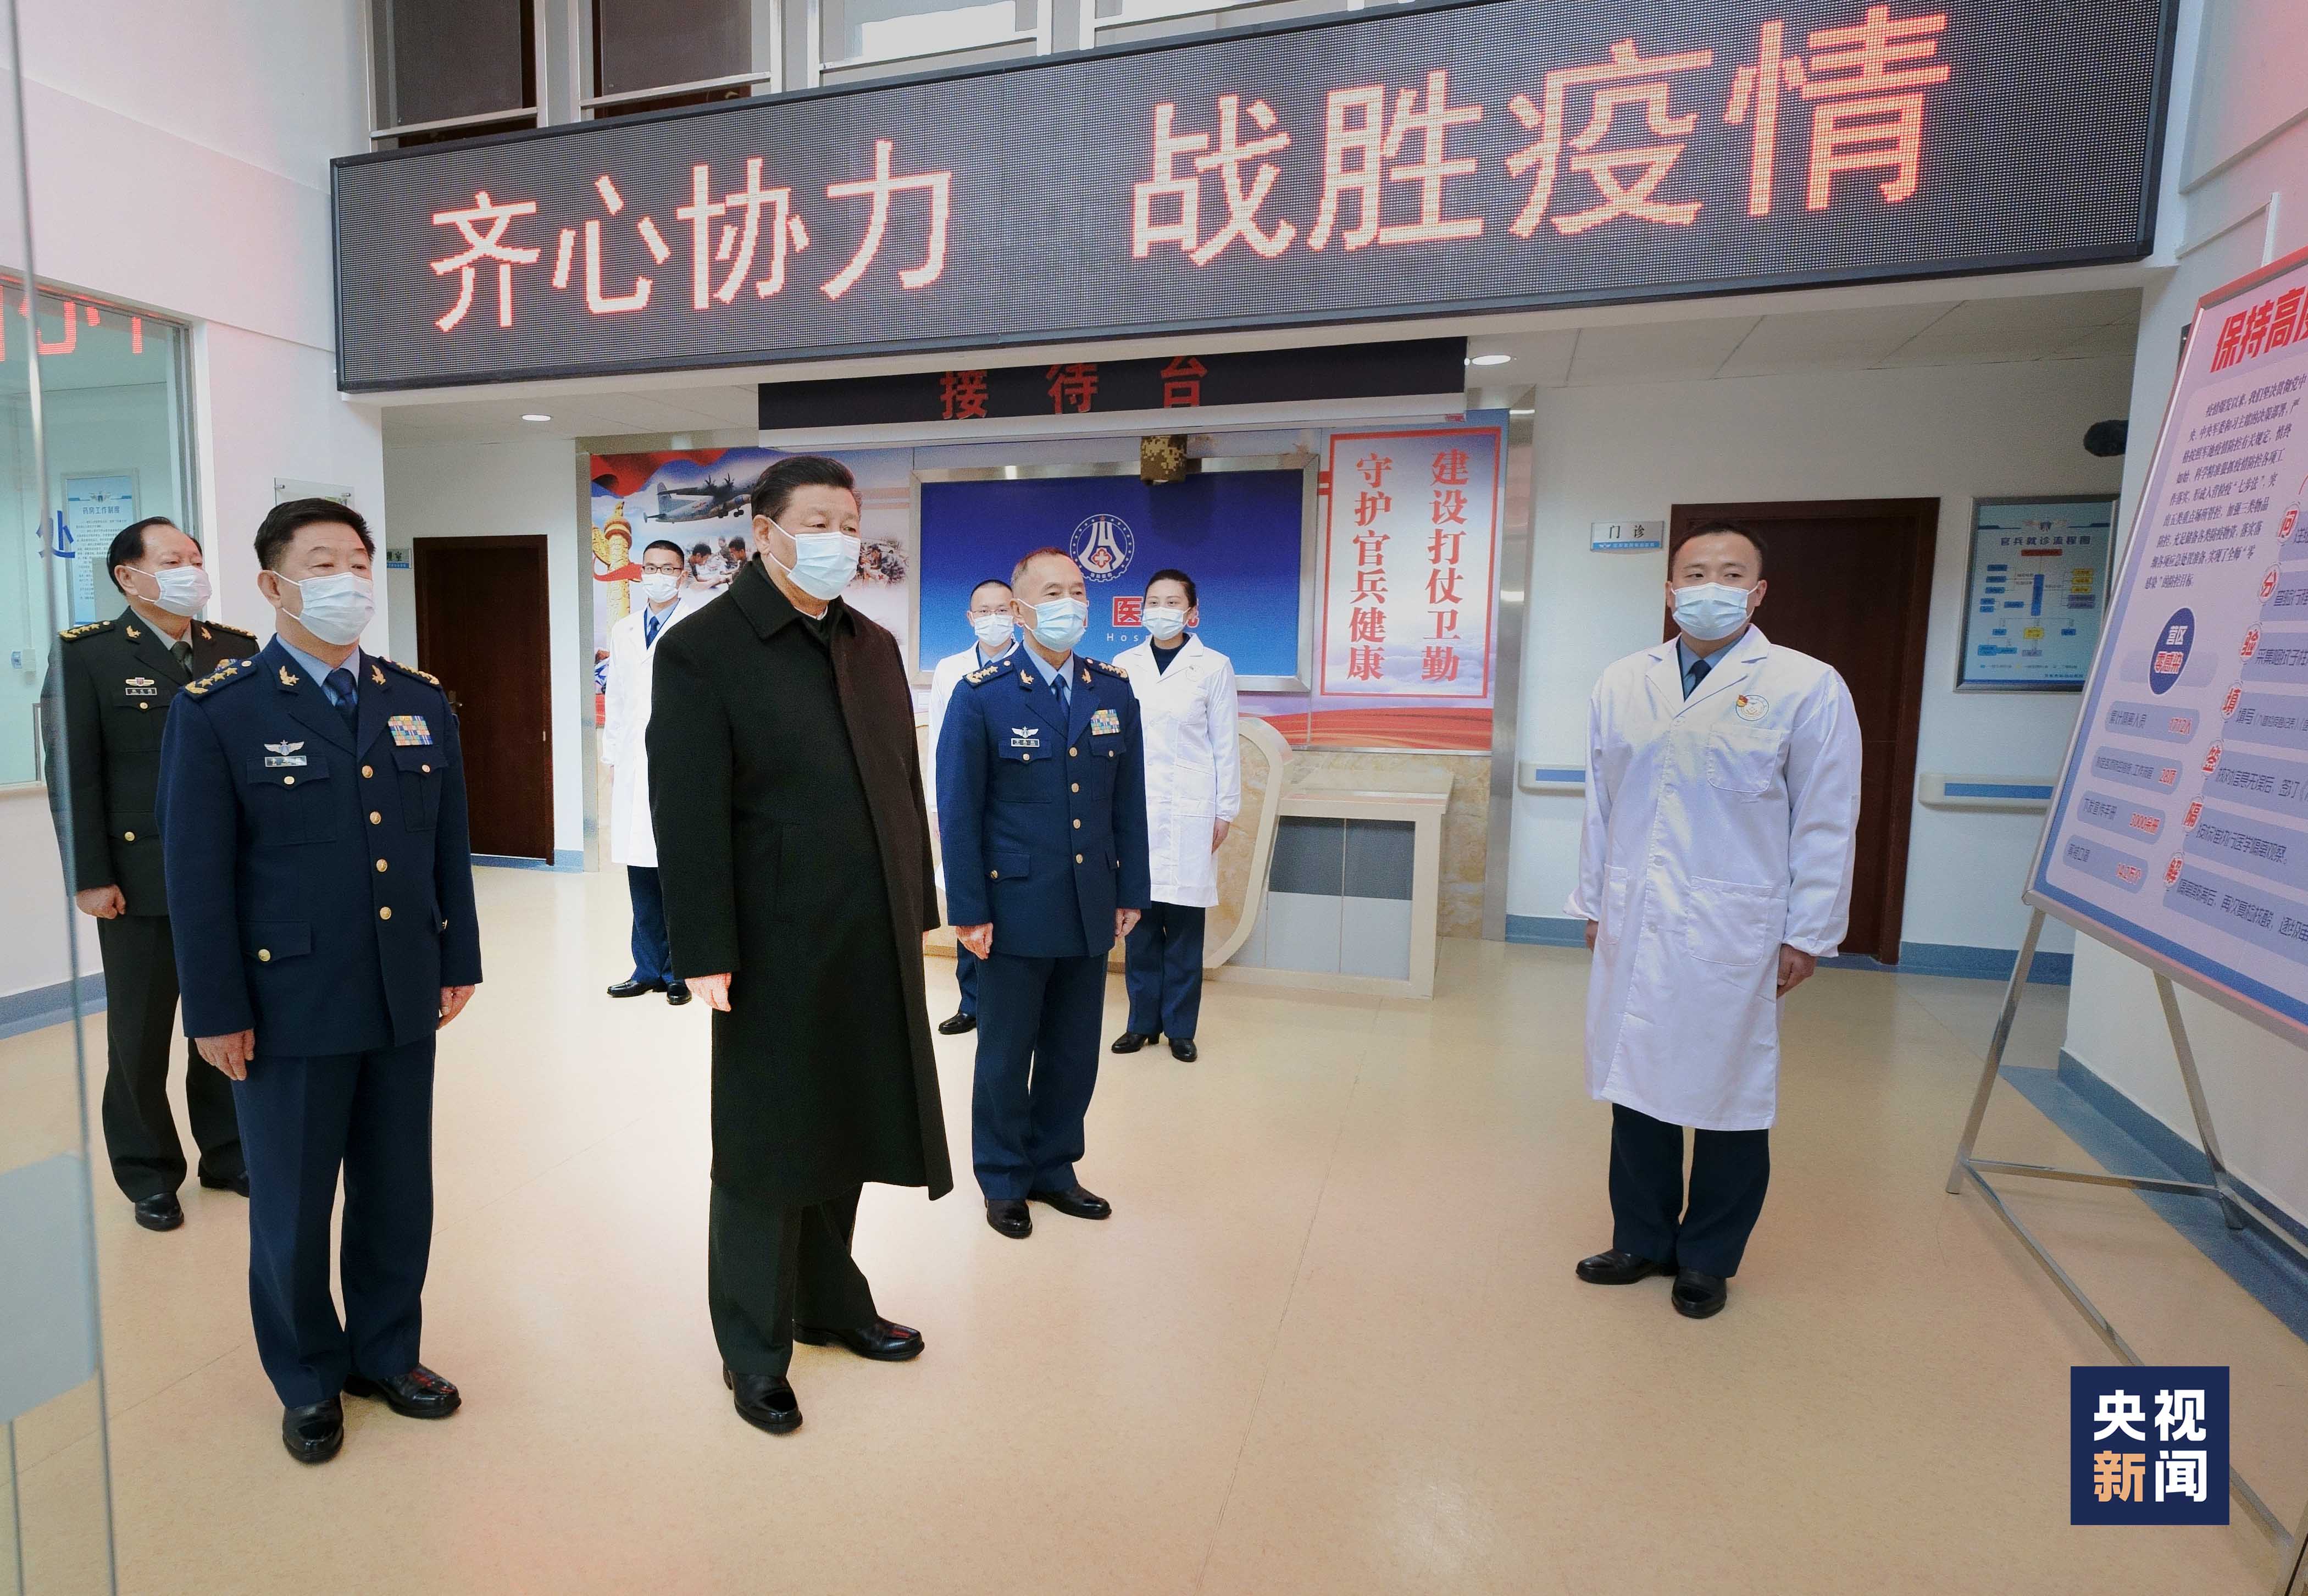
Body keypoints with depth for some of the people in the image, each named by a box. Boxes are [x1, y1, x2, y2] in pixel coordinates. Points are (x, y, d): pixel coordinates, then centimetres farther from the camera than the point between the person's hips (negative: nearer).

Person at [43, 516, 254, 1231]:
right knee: (140, 1037, 10)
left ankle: (228, 1153, 29)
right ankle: (149, 1175, 27)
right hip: (140, 881, -3)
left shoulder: (237, 650, 6)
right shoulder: (85, 654, -4)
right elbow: (73, 775, -6)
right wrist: (89, 877, -10)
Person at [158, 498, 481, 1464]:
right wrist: (217, 1012, -8)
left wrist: (459, 962, 7)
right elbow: (197, 874, -7)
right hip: (288, 1009, -3)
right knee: (291, 1209, 12)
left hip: (404, 1003, 4)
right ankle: (309, 1380, 34)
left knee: (399, 1195, 14)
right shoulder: (217, 711, -7)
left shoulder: (422, 702, 6)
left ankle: (387, 1354, 36)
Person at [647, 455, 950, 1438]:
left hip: (873, 948, 6)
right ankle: (754, 1350, 31)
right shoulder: (701, 650, -8)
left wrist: (917, 909, 10)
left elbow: (903, 788, 11)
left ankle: (829, 1302, 41)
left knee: (841, 1136, 20)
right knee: (766, 1154, 10)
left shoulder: (874, 647, 11)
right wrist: (705, 953, -16)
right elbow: (687, 816, -13)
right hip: (776, 951, -6)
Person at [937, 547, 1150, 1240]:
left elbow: (1129, 800, 8)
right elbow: (959, 811, -7)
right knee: (1006, 1055, 10)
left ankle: (1053, 1168, 33)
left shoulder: (1114, 690, 5)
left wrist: (1130, 892, 6)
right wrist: (969, 911, -9)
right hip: (1016, 909, -4)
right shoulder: (982, 694, -7)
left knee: (1075, 1054, 14)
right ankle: (1004, 1182, 29)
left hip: (1091, 910, 4)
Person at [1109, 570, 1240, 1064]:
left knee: (1184, 923, 2)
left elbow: (1225, 744, 2)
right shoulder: (1125, 665, 6)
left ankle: (1180, 1027, 14)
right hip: (1133, 808, 2)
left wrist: (1225, 812, 0)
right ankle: (1143, 1021, 18)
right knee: (1138, 918, 5)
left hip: (1188, 811, -2)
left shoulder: (1214, 667, 1)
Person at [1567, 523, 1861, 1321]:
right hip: (1633, 924, 3)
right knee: (1635, 1085, 11)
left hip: (1733, 930, -3)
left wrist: (1807, 935, -3)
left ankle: (1708, 1259, 27)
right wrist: (1594, 901, 12)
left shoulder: (1807, 687, -3)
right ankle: (1642, 1240, 29)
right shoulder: (1623, 683, 7)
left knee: (1729, 1101, 8)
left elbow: (1826, 823, -2)